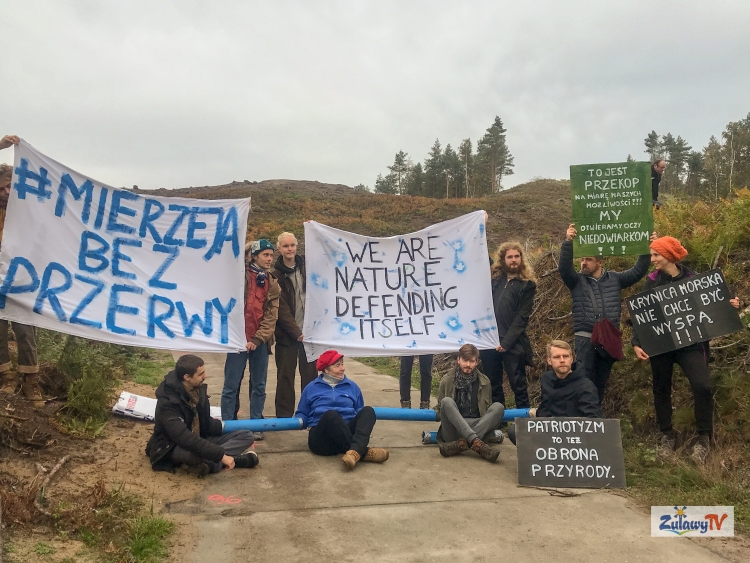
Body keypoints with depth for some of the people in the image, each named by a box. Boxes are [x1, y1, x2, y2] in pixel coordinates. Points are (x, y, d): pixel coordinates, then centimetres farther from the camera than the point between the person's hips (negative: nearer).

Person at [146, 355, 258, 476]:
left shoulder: (198, 390, -1)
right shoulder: (168, 401, -26)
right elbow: (184, 438, -36)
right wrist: (220, 455, -40)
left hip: (199, 440, 8)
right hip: (174, 448, -8)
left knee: (246, 435, -7)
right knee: (194, 453, -45)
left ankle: (207, 463, -22)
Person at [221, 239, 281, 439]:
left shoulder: (272, 283, 9)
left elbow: (272, 315, 3)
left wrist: (257, 339, -9)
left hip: (260, 341, 4)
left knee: (259, 385, 11)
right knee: (232, 384, 2)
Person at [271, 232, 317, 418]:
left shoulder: (306, 266, 7)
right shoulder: (276, 274, -4)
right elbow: (281, 308, -8)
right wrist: (296, 331, -13)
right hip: (287, 333, -3)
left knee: (310, 373, 7)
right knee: (285, 375, 4)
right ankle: (284, 415, 13)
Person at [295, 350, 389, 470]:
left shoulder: (352, 386, 21)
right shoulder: (311, 388, 16)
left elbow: (359, 412, 23)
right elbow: (302, 414, 19)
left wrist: (366, 422, 1)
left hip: (348, 432, 3)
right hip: (322, 438, -2)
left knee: (368, 410, -26)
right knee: (330, 414, -36)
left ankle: (355, 451, -52)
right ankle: (363, 452, -41)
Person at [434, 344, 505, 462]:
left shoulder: (484, 382, 12)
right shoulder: (447, 381, 7)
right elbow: (439, 409, 14)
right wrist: (436, 414, -8)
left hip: (479, 428, 2)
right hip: (454, 430, -2)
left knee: (498, 407, -21)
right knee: (447, 401, -26)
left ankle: (462, 443, -38)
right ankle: (476, 443, -44)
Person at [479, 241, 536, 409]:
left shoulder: (527, 285, 0)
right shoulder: (494, 278, 11)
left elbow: (522, 317, -6)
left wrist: (507, 342, -13)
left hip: (512, 342, -4)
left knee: (518, 384, 0)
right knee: (492, 384, 11)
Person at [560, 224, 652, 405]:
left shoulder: (614, 278, 11)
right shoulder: (577, 281, 4)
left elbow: (637, 271, 8)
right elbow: (564, 268, -13)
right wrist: (568, 242, -25)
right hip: (585, 339, -3)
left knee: (601, 383, 12)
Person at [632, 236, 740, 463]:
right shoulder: (652, 282, 2)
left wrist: (730, 304, -13)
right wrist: (636, 343, -8)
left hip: (690, 342, -1)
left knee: (702, 386, -15)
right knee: (661, 389, 9)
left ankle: (704, 437, 4)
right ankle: (667, 435, 27)